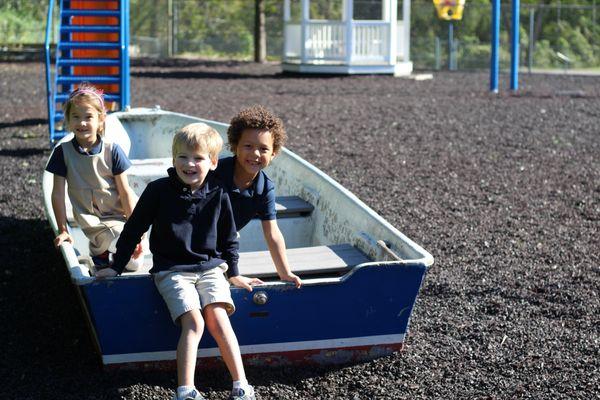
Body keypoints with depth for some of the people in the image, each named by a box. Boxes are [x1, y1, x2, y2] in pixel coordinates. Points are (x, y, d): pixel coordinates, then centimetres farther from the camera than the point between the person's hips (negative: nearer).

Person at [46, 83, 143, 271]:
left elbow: (125, 192, -4)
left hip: (120, 215, 3)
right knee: (133, 263, -20)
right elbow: (58, 194, -3)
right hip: (94, 222, -2)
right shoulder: (63, 152, -6)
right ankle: (98, 248, 8)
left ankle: (101, 245, 17)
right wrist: (63, 230, -5)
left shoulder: (112, 151, -5)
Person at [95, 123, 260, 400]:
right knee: (194, 322, -22)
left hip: (210, 267, 2)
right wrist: (116, 267, 6)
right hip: (172, 270, -2)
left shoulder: (218, 195, 1)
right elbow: (134, 229, 3)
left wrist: (234, 273, 18)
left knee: (218, 318, -20)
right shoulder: (158, 190, -6)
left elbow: (228, 237, 15)